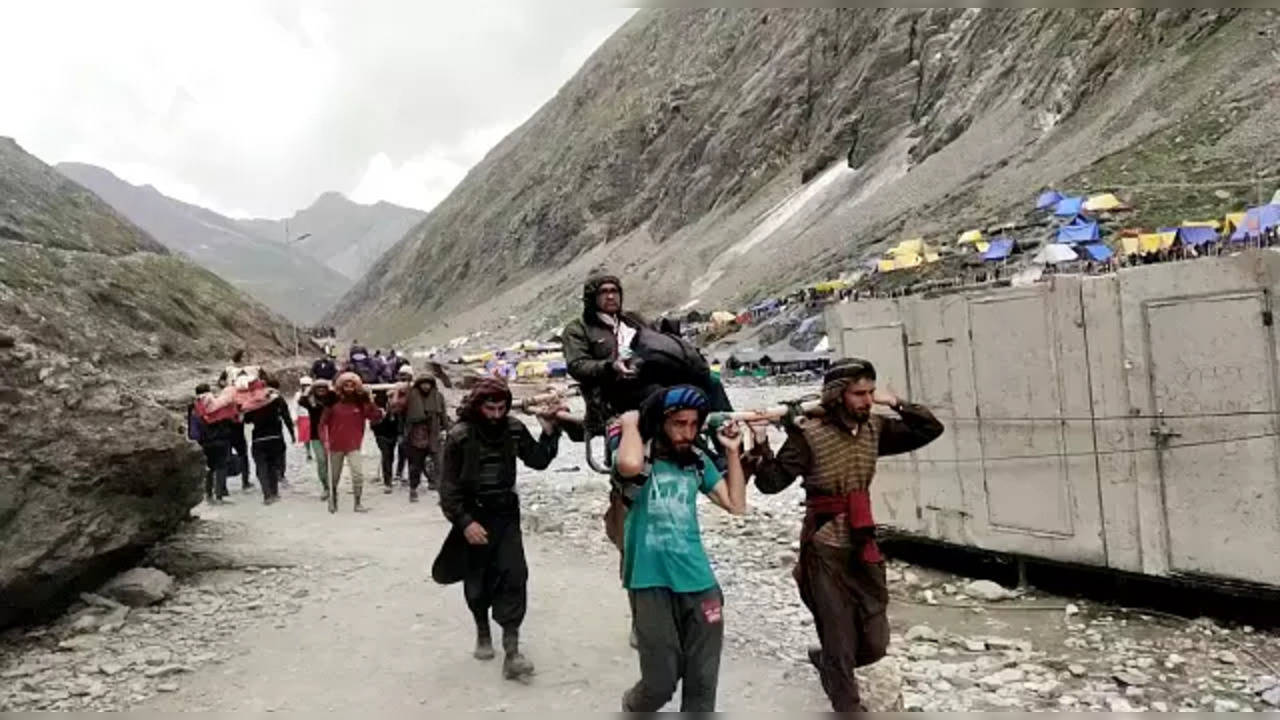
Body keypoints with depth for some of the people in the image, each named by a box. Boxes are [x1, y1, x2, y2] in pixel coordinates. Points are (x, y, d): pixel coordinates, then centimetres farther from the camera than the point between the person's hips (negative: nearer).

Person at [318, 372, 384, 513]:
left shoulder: (361, 404, -2)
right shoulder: (334, 403, -2)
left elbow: (376, 417, -10)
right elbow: (323, 422, 3)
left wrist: (371, 402, -21)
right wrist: (325, 439, -5)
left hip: (353, 446, -1)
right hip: (336, 445, 1)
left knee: (358, 473, -16)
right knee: (334, 476, 13)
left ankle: (357, 503, -3)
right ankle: (333, 500, 35)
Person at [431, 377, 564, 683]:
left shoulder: (514, 429, -4)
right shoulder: (460, 435, -13)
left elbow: (538, 461, 4)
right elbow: (448, 486, -12)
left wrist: (549, 432, -12)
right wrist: (464, 522, -21)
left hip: (506, 515, 2)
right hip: (473, 518, -2)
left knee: (514, 575, -10)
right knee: (477, 582, 10)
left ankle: (511, 649, -8)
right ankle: (483, 632, 36)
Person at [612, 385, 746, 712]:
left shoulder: (697, 460, 7)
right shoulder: (641, 457, -7)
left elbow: (737, 504, 8)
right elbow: (629, 465, -33)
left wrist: (732, 452, 3)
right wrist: (630, 424, -15)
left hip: (699, 581, 4)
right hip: (653, 583, -4)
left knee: (702, 682, 9)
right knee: (660, 682, 5)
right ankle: (632, 707, 38)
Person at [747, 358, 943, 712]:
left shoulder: (874, 428, 2)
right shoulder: (809, 434, -14)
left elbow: (931, 429, 7)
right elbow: (772, 482, -16)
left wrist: (895, 404, -5)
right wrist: (760, 447, -32)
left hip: (863, 546, 5)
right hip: (825, 550, -5)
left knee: (875, 643, 13)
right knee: (840, 642, 4)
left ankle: (825, 661, 43)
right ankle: (848, 706, 25)